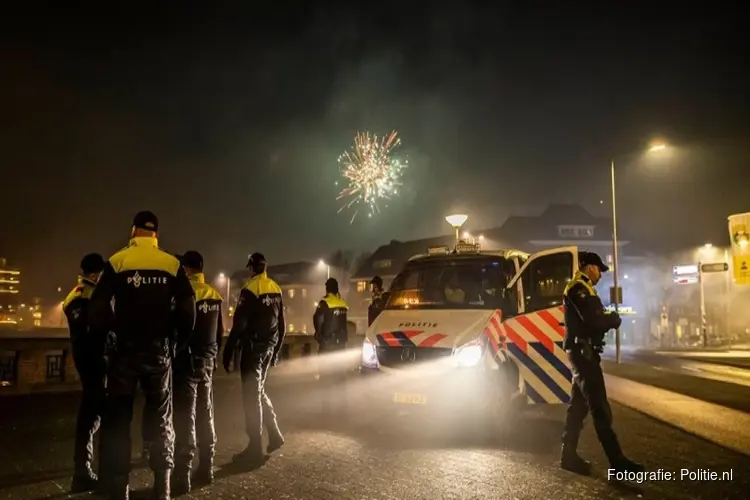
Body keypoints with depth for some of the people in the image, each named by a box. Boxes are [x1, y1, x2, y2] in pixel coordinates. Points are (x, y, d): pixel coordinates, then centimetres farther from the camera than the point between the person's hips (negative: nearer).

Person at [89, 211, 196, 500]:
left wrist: (113, 332, 7)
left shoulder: (117, 262, -3)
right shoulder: (172, 265, 1)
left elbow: (98, 307, -8)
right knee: (161, 419, 11)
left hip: (125, 349, -1)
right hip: (159, 350, 2)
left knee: (118, 419, 8)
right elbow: (188, 308, -4)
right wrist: (177, 342, 8)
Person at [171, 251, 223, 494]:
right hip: (207, 360, 7)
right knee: (205, 413, 13)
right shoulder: (215, 295, 8)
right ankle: (206, 469, 19)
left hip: (188, 360, -7)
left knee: (185, 416, -5)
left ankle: (182, 475, -3)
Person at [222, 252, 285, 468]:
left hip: (253, 347, -7)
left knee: (252, 395, -1)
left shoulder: (250, 290, -14)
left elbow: (238, 325, -17)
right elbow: (281, 324, 13)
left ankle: (255, 449, 2)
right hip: (269, 346, 7)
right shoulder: (276, 290, 9)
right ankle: (274, 434, 23)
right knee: (258, 390, 21)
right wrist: (277, 350, 21)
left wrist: (228, 353, -12)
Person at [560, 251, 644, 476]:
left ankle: (569, 455, 16)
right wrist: (614, 319, -5)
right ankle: (617, 461, -9)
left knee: (578, 406, 12)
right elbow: (593, 320, -22)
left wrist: (608, 319, 0)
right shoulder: (579, 288, -12)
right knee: (599, 408, -10)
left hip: (581, 353, 11)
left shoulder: (581, 289, 22)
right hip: (583, 352, -11)